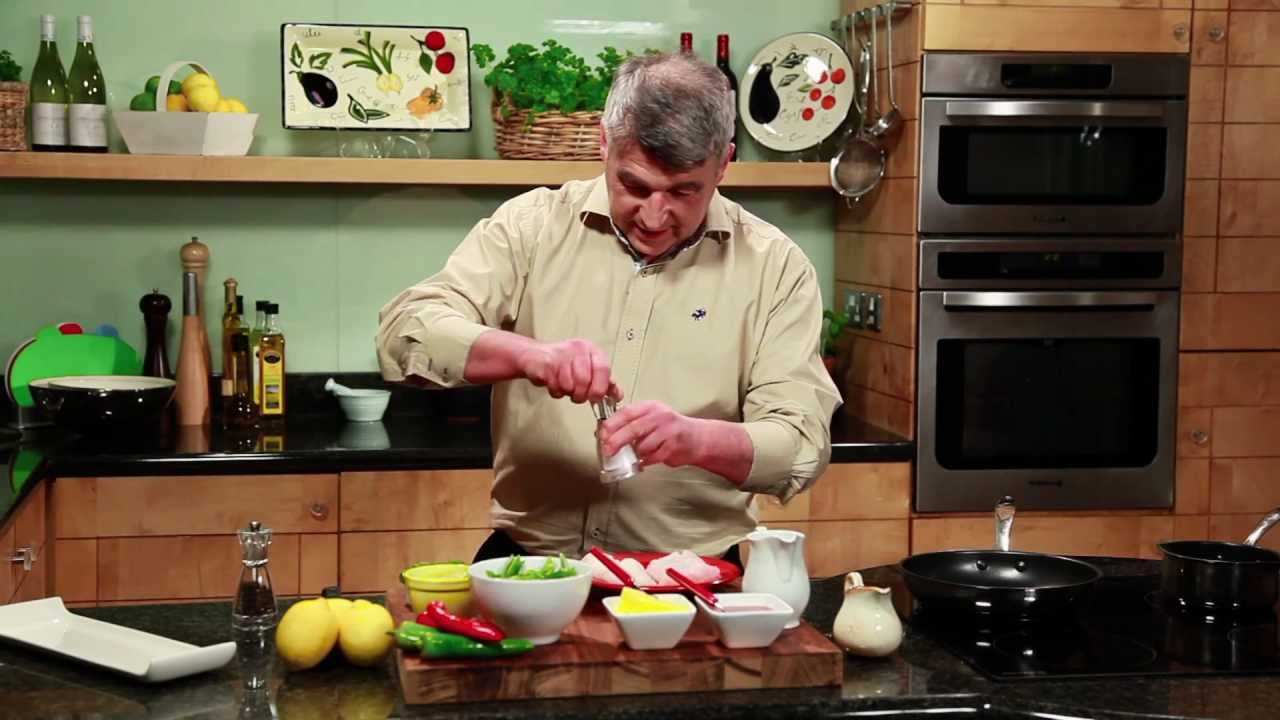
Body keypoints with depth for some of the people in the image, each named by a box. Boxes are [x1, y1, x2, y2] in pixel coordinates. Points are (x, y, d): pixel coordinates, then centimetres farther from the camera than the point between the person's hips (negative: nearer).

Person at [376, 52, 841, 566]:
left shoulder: (774, 267, -1)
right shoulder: (531, 225, 1)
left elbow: (803, 443, -6)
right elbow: (405, 332, -7)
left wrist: (696, 439, -26)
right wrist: (526, 354, -25)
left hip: (685, 581, 1)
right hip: (528, 567, -1)